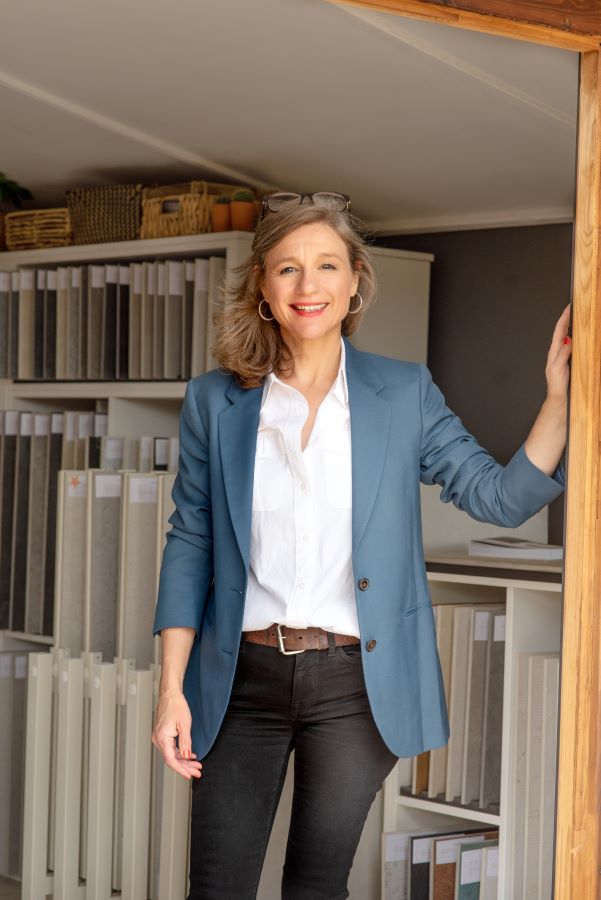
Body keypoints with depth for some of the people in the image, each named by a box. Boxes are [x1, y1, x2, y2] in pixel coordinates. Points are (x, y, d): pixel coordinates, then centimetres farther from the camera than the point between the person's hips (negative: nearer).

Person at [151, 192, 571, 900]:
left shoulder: (404, 394, 2)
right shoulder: (214, 401, 2)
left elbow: (502, 497, -2)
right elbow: (190, 544, 3)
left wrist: (559, 396, -15)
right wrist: (172, 690, -2)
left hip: (357, 683, 0)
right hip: (243, 677, 1)